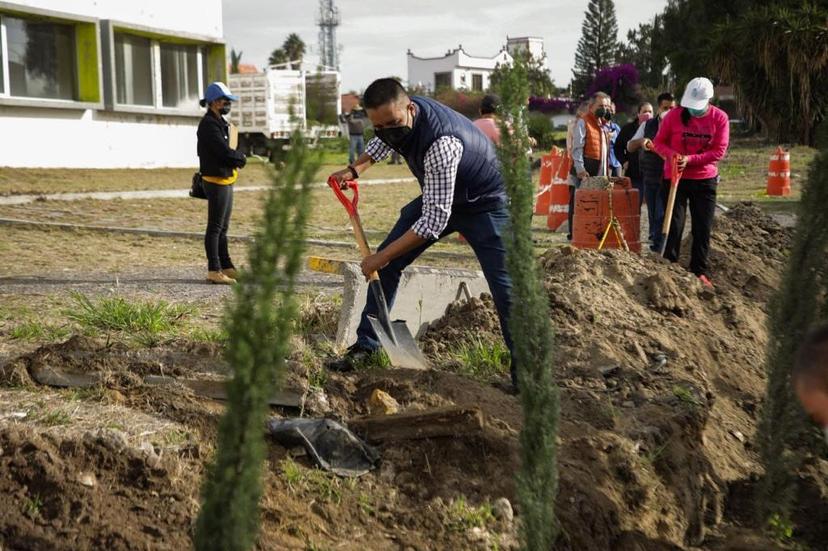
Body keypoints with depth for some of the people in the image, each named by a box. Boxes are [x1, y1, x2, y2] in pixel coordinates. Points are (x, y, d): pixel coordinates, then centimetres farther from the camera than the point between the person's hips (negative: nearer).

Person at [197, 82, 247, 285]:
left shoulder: (219, 122, 17)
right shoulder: (209, 124, -15)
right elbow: (224, 152, -21)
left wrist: (236, 158, -4)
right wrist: (241, 157, -3)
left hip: (225, 180, 10)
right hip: (217, 181, -10)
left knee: (222, 227, 14)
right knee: (215, 227, -7)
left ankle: (226, 267, 21)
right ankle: (214, 270, -5)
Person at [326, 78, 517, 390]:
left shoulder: (442, 143, -41)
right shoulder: (398, 117, -15)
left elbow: (435, 219, -39)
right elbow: (383, 142, 15)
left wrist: (382, 257, -33)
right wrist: (355, 169, 1)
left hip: (483, 204, -8)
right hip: (437, 196, 8)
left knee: (504, 288, -16)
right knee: (387, 264, 1)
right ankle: (365, 347, 10)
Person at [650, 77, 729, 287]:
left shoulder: (720, 118, -6)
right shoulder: (674, 115, -7)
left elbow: (719, 151, -9)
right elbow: (658, 142, 1)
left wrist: (690, 159, -19)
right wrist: (671, 154, -20)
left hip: (705, 180, 1)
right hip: (675, 177, -1)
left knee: (702, 228, 5)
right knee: (674, 226, 0)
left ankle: (700, 272, 13)